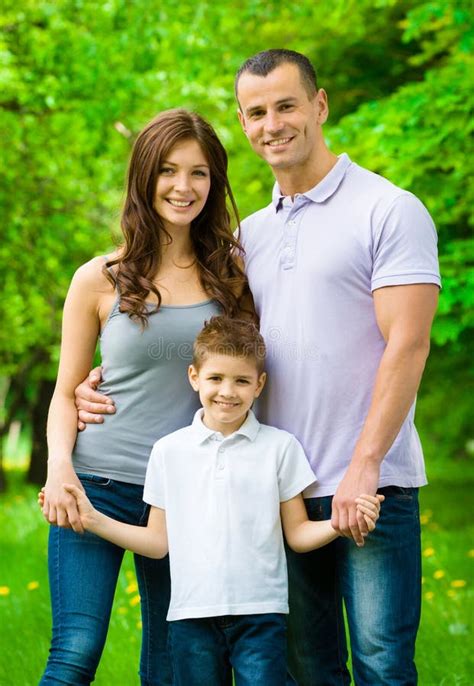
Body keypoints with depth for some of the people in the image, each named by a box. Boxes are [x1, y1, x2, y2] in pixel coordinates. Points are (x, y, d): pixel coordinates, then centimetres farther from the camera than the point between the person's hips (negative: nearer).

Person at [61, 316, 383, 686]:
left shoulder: (280, 446, 4)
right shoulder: (168, 450, 7)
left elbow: (298, 534, 5)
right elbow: (158, 541, 11)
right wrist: (93, 519, 1)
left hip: (260, 613, -1)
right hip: (191, 614, 2)